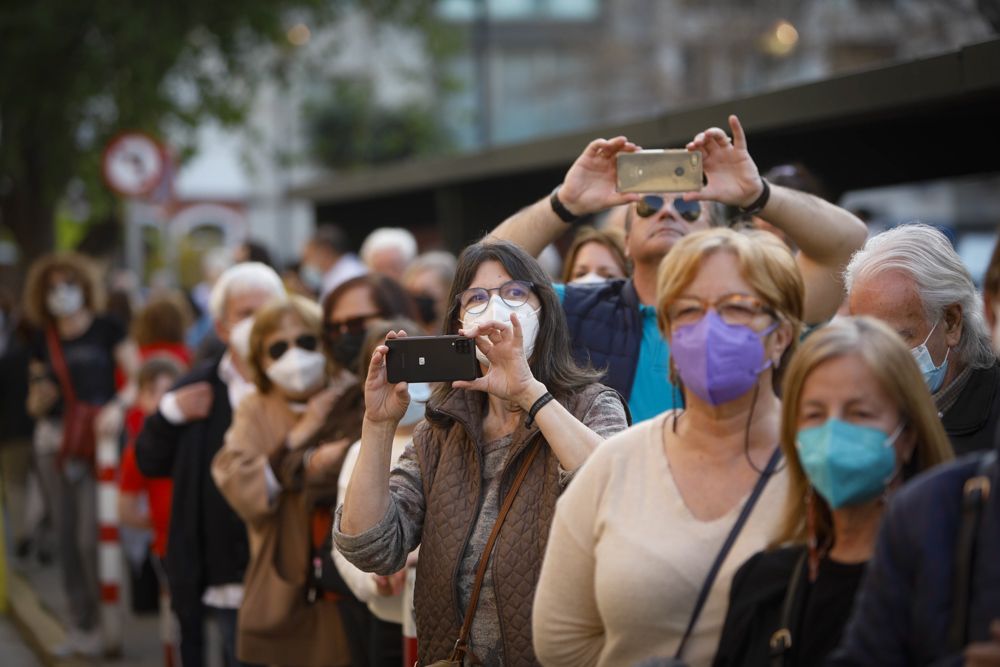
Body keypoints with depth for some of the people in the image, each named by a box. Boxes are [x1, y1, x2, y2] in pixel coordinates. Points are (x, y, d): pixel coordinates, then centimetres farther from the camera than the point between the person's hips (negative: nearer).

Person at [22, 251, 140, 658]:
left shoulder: (105, 329, 2)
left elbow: (139, 378, -1)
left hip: (99, 440, -5)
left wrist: (118, 406, -19)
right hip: (58, 446, 5)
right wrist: (41, 393, -4)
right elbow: (35, 407, 18)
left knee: (92, 537, -12)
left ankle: (104, 626, -1)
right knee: (68, 538, 6)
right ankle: (80, 626, 14)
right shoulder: (44, 342, 13)